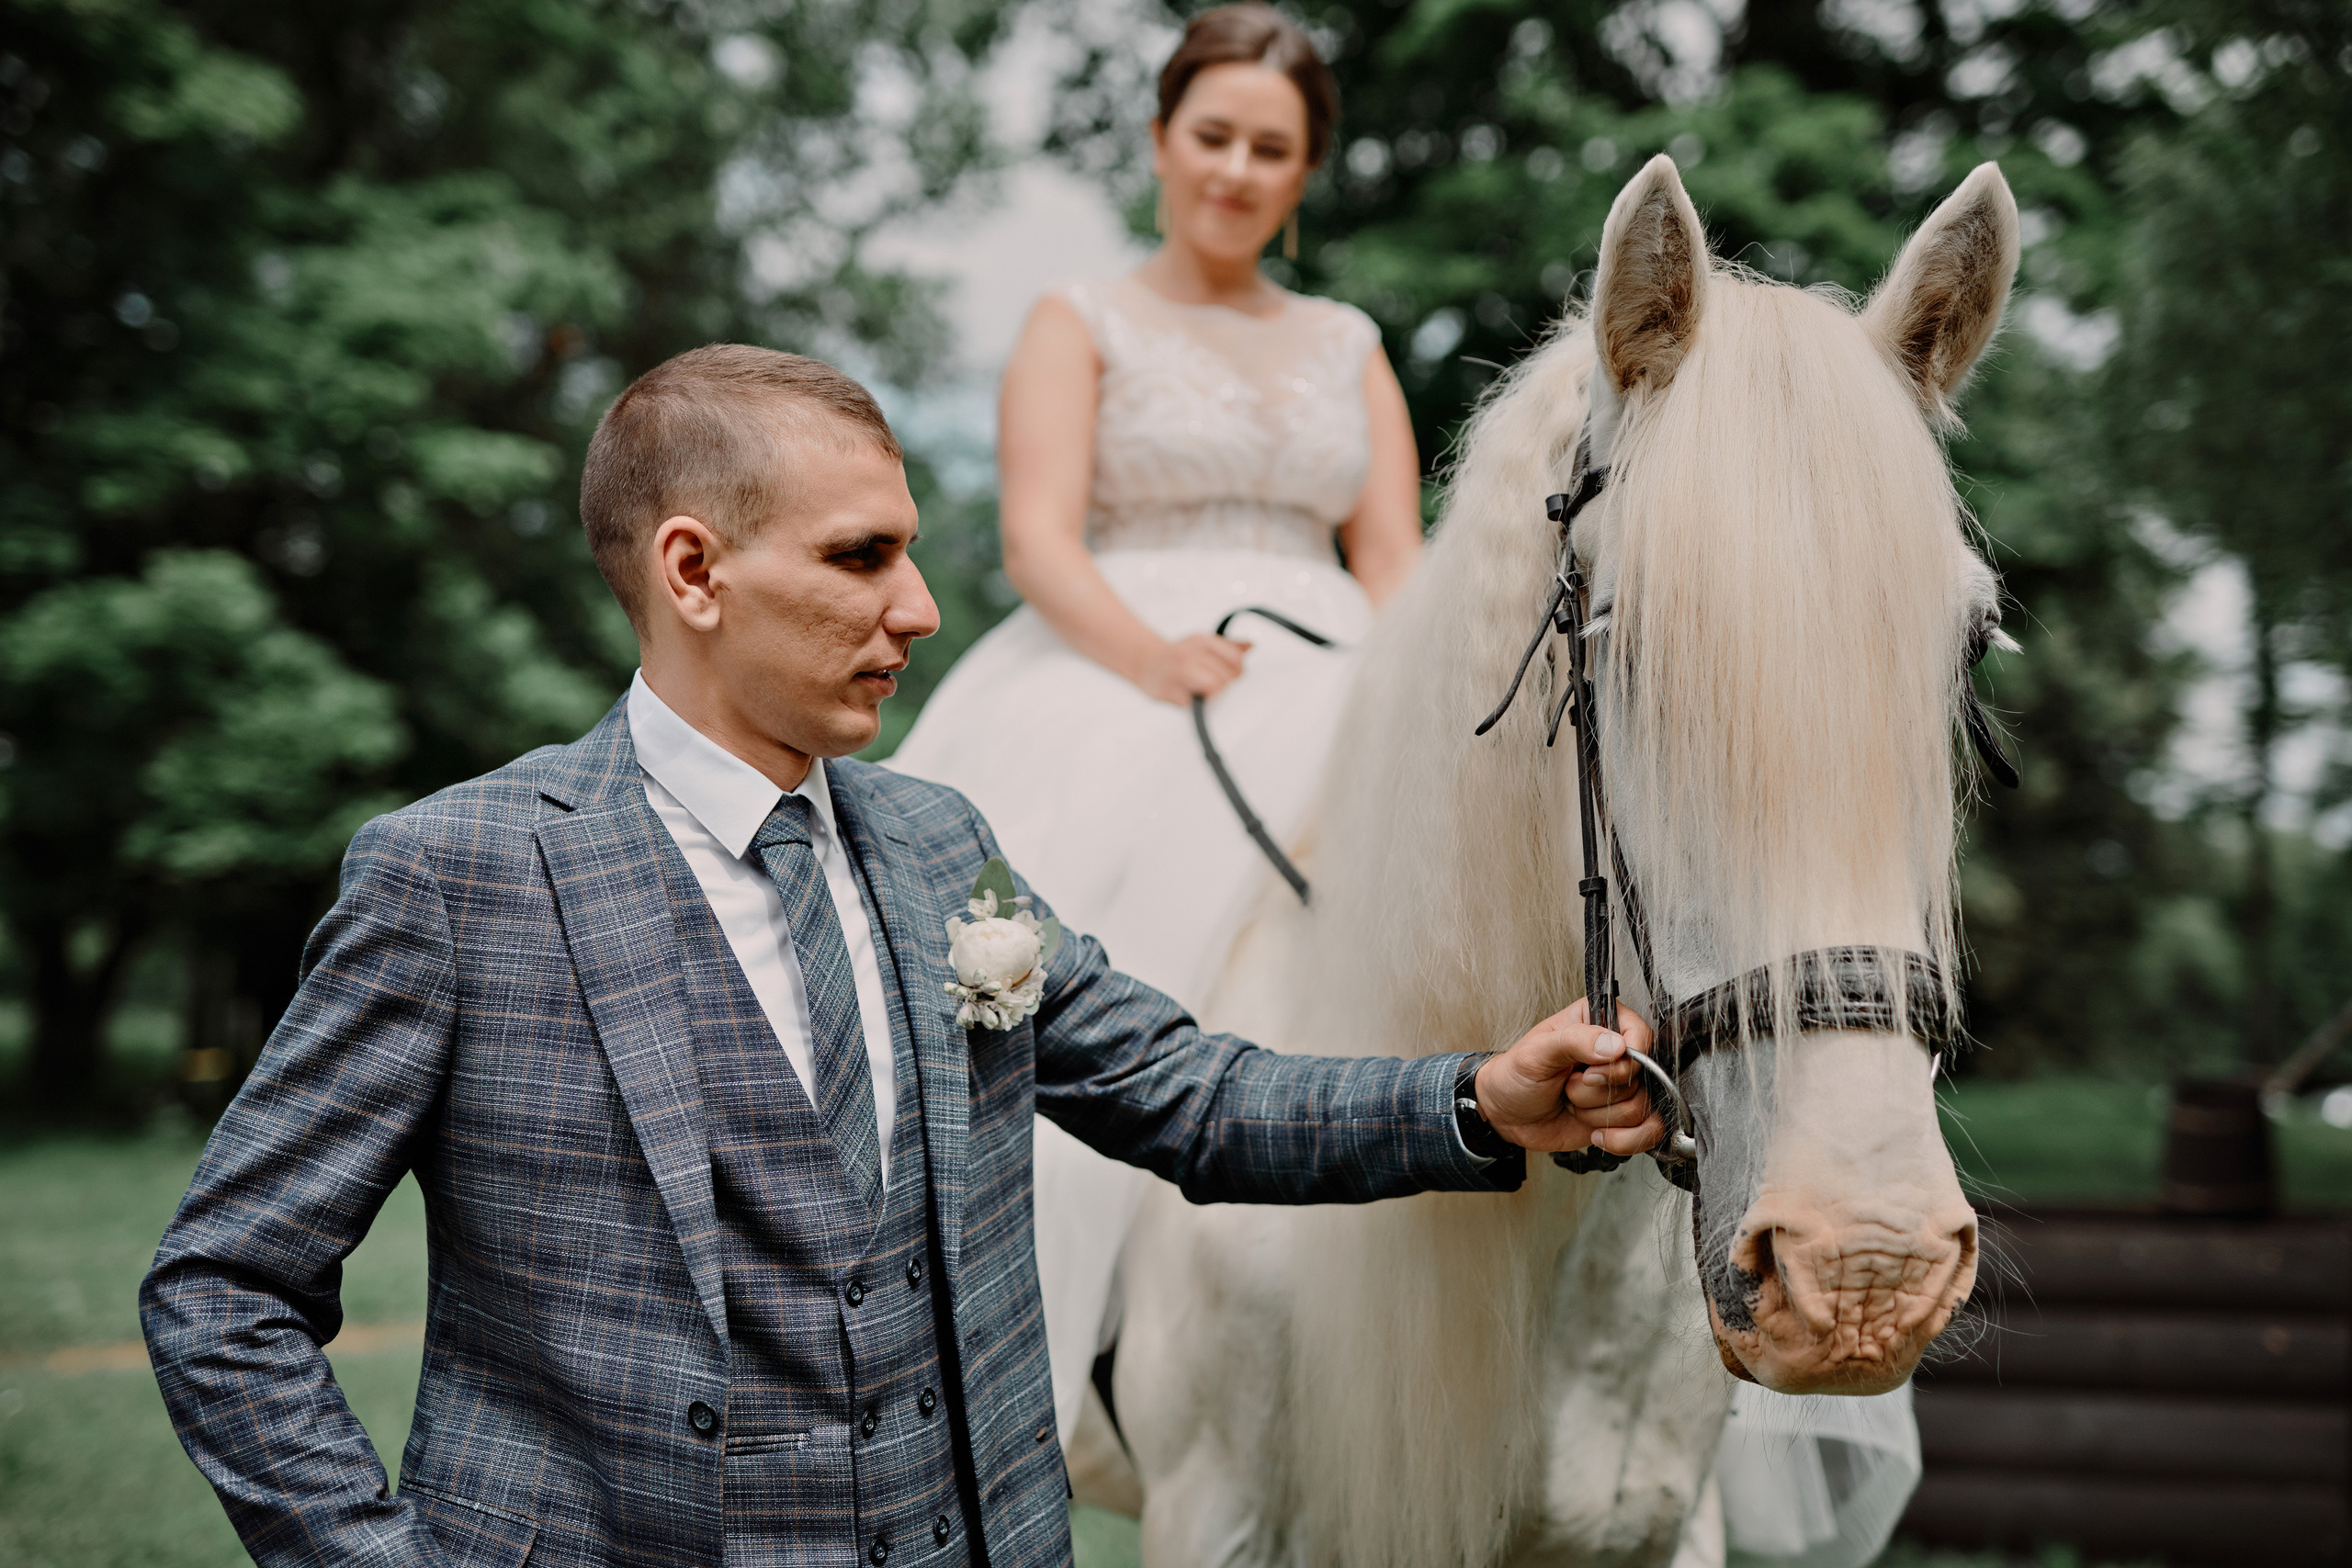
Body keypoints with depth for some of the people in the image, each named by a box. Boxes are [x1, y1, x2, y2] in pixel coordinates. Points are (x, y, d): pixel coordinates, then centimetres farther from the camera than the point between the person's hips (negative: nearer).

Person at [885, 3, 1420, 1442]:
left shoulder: (1348, 346, 23)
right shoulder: (1082, 326, 12)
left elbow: (1395, 558, 12)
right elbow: (1040, 540, -2)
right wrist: (1153, 653, -22)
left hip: (1326, 695, 4)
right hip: (1111, 683, -3)